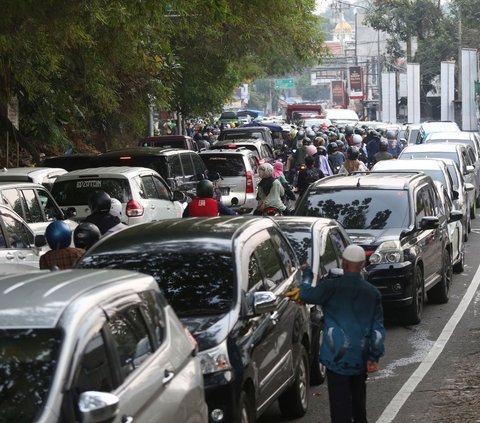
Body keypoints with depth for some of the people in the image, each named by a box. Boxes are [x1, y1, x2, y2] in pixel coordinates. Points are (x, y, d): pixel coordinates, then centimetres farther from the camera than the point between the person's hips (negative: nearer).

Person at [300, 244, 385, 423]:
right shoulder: (373, 293, 3)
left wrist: (307, 274, 11)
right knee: (358, 397, 23)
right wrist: (374, 357, 3)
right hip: (361, 357, 5)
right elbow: (378, 327, 2)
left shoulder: (332, 287, -12)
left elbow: (306, 295, -5)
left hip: (338, 356, -5)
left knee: (340, 402, -4)